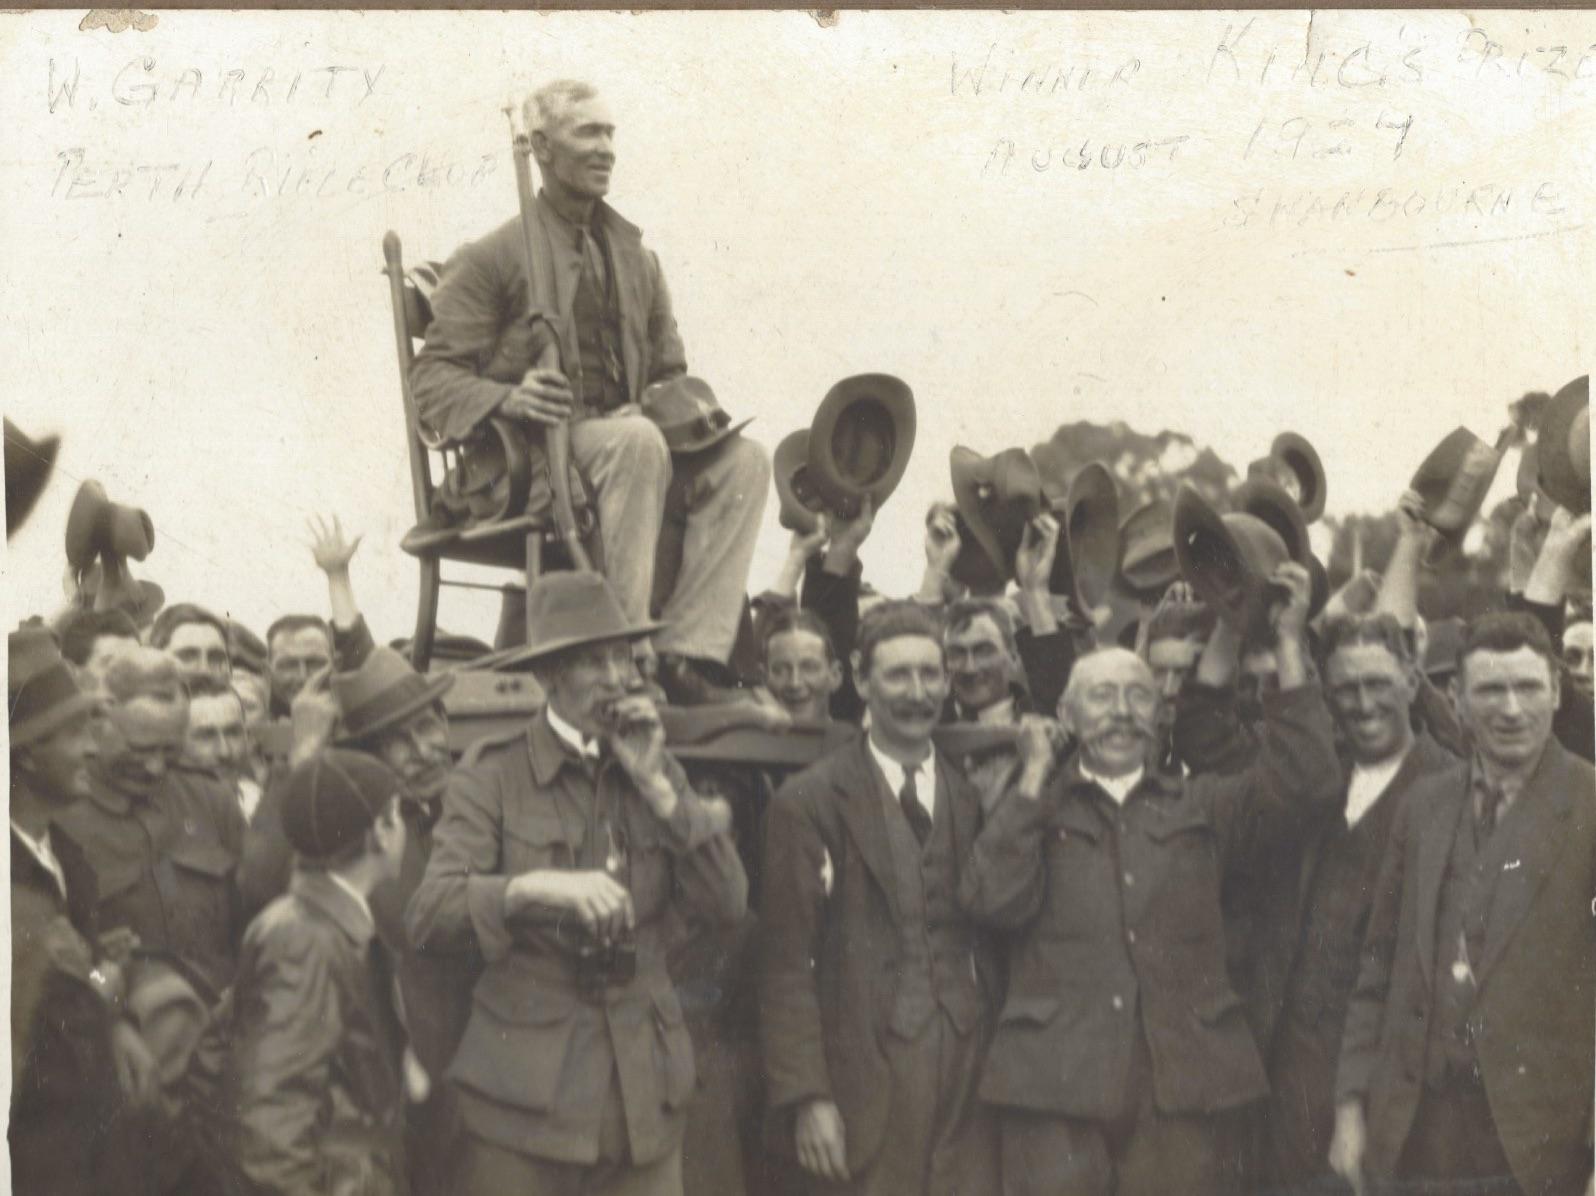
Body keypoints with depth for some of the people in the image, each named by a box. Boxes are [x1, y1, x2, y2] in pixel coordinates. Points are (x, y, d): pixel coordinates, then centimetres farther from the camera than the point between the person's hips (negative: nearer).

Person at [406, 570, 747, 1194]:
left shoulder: (659, 772, 11)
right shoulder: (492, 780, -3)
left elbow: (728, 904, 1)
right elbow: (427, 918, -13)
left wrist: (655, 785, -5)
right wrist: (534, 888, -29)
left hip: (644, 1090, 4)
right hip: (528, 1089, -3)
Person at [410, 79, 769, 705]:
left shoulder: (635, 258, 22)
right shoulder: (492, 259, 4)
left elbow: (668, 370, 27)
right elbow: (433, 379, -3)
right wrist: (508, 399, -24)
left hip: (621, 434, 6)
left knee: (742, 459, -22)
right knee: (638, 441, -37)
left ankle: (687, 653, -30)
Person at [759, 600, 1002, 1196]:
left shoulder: (978, 795, 11)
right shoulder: (810, 803, 0)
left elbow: (1002, 937, 14)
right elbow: (787, 964, -4)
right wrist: (804, 1096, -9)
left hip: (972, 1079, 3)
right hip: (864, 1081, -3)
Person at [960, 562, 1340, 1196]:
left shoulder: (1200, 808, 18)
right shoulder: (1031, 811, 13)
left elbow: (1302, 783, 3)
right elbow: (993, 899, -5)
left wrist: (1289, 643, 0)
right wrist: (1034, 777, 0)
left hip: (1182, 1088, 2)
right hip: (1058, 1084, -1)